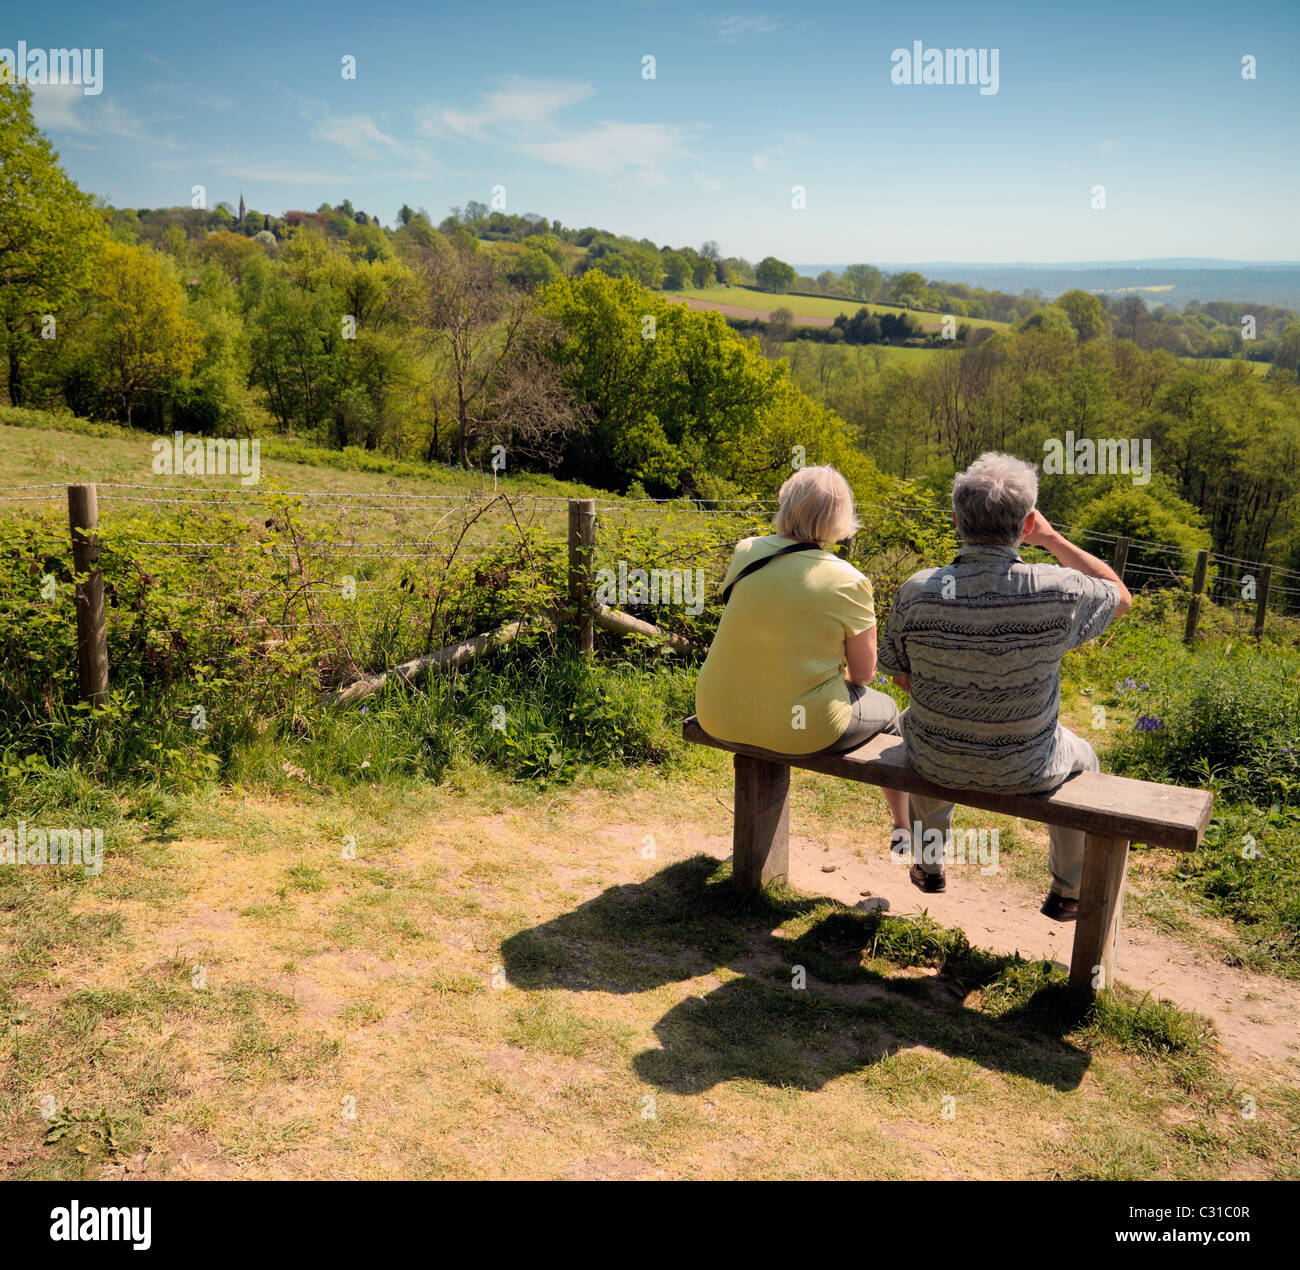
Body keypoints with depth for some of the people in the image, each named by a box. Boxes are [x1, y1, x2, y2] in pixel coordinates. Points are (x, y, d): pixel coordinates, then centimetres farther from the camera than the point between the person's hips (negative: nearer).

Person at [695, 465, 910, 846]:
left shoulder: (746, 552, -5)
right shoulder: (848, 583, -15)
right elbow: (863, 674, -4)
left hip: (718, 718, 4)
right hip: (800, 728, -4)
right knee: (887, 711, 24)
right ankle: (904, 828, 41)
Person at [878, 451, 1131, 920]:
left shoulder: (918, 591, -22)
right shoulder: (1059, 592, -24)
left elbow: (902, 678, -5)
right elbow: (1121, 596, 0)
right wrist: (1052, 539, 0)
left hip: (936, 763, 1)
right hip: (1025, 771, -1)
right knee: (1081, 758, 34)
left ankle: (929, 862, 53)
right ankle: (1068, 892, 46)